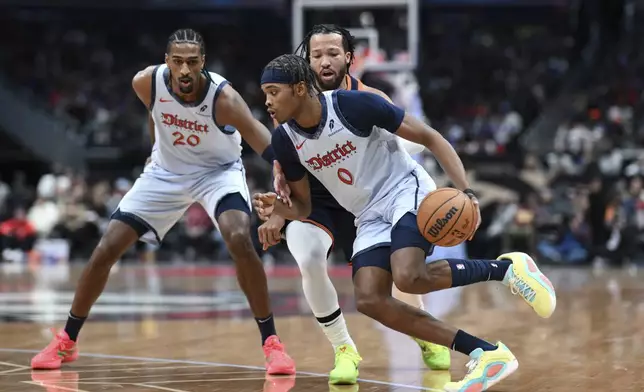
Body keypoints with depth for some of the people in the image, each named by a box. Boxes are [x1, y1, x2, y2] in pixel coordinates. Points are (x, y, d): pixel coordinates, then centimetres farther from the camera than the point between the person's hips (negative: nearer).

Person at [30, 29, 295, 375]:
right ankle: (66, 341, 16)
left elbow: (271, 149, -38)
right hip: (165, 172, 3)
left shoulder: (223, 98, -32)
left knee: (240, 240, -31)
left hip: (218, 171, -3)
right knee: (106, 248, -2)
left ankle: (271, 342, -18)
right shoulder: (146, 83, -22)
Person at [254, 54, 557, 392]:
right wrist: (278, 209, -16)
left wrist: (465, 191, -26)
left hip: (406, 191, -6)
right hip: (370, 216, 6)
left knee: (409, 277, -32)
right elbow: (303, 206, 9)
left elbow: (429, 137, -15)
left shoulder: (352, 104, -20)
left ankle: (506, 267, -9)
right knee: (369, 300, -16)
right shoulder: (285, 140, -4)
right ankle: (487, 355, -13)